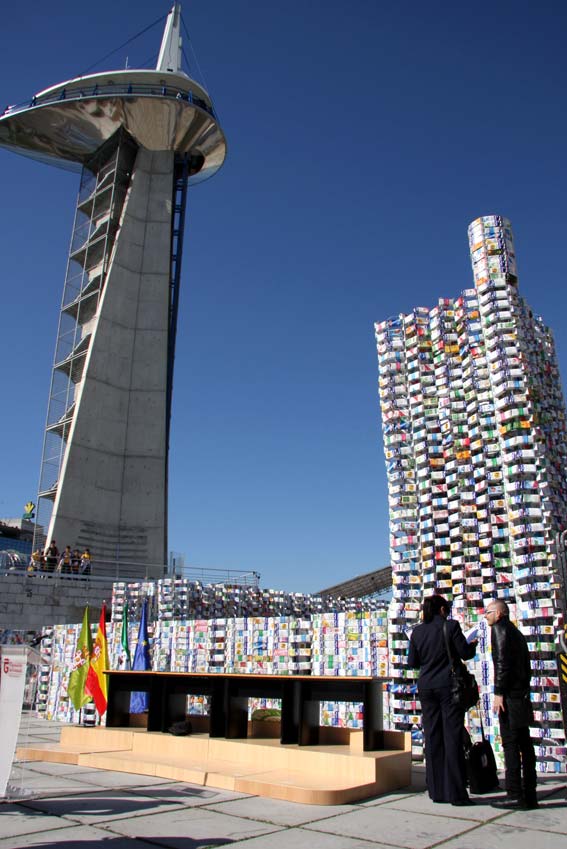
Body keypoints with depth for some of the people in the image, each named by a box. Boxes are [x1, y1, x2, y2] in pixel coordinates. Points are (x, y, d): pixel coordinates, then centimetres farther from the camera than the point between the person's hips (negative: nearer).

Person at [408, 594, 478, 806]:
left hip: (426, 687, 4)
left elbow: (412, 662, 8)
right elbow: (465, 653, -6)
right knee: (452, 738, 1)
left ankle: (436, 791, 13)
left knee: (432, 739, 8)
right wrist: (473, 646, 14)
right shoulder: (451, 626, -7)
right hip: (448, 686, -4)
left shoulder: (417, 631, 5)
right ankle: (456, 793, 2)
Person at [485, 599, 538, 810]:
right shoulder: (517, 632, 21)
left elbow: (502, 662, -17)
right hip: (522, 695, 9)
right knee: (524, 744, 10)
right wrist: (524, 692, 22)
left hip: (510, 695, -9)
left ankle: (515, 796, -7)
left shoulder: (499, 628, -7)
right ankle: (529, 795, 14)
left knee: (510, 744, -7)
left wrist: (499, 693, -18)